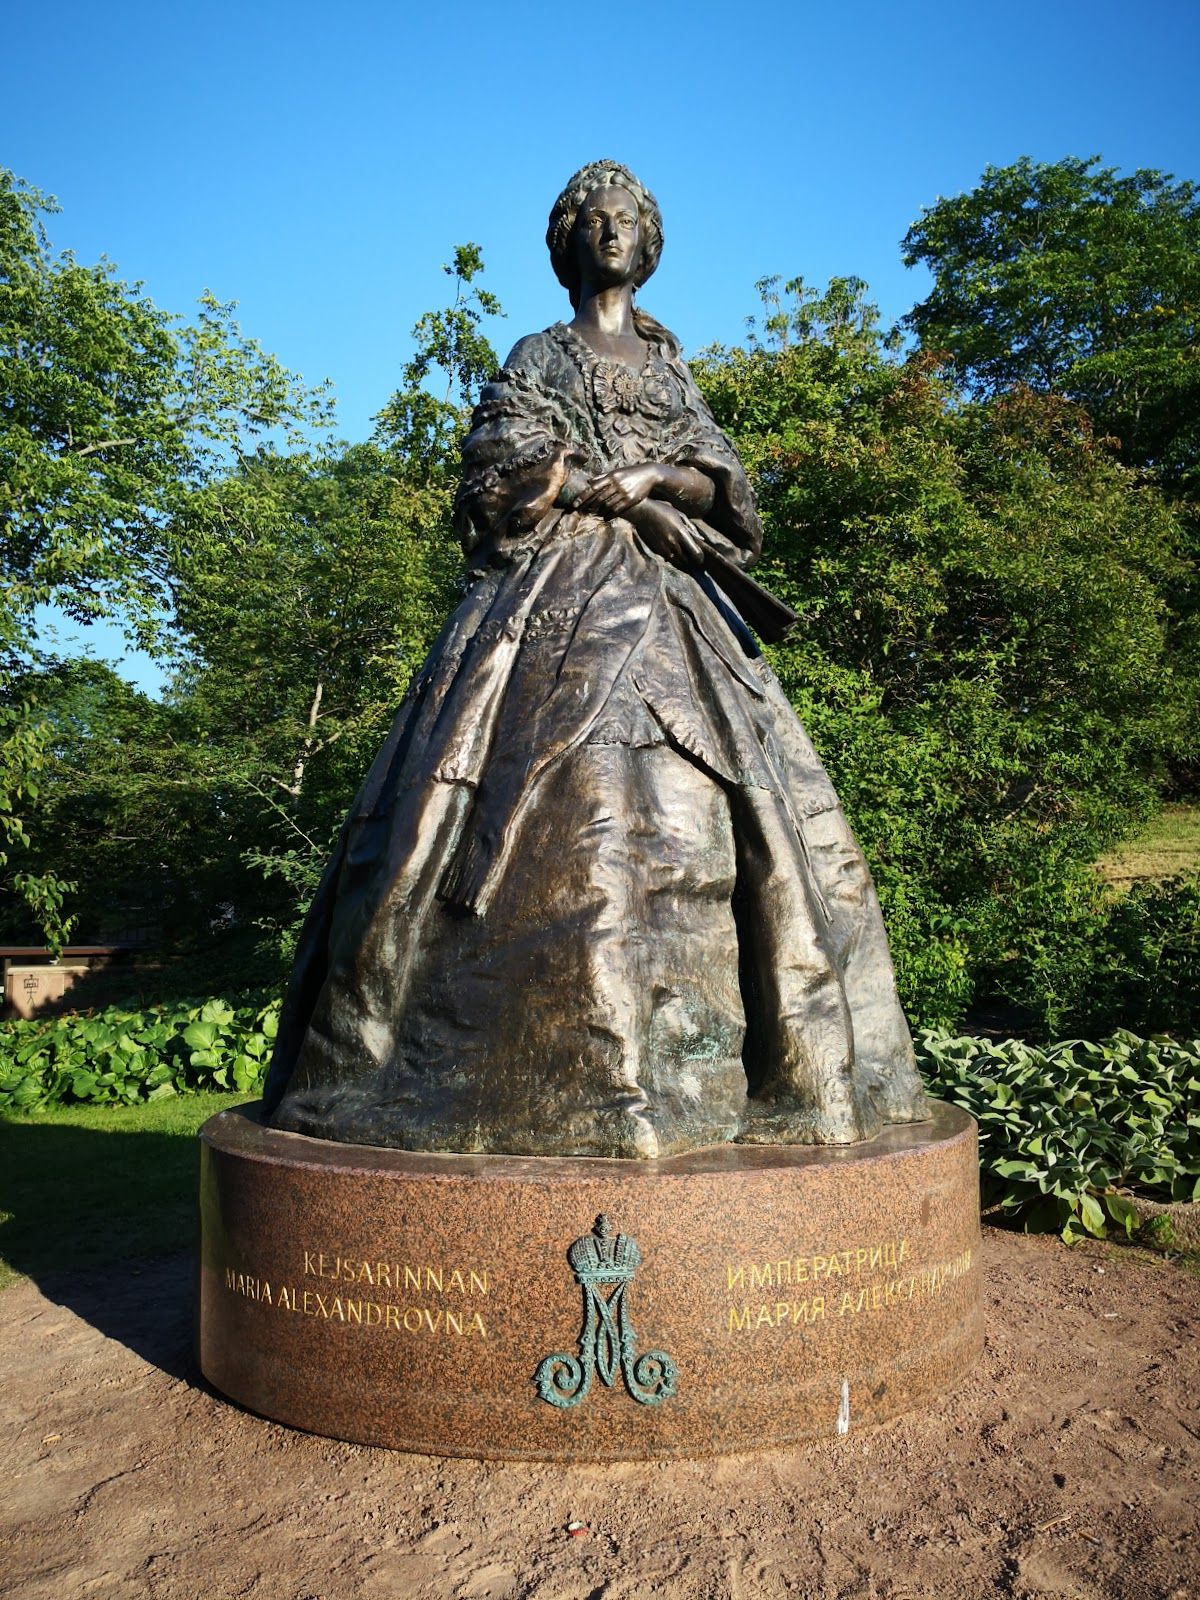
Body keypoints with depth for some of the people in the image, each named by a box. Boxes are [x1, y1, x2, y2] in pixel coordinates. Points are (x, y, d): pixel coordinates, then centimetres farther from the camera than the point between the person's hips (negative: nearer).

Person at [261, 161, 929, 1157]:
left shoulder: (671, 362, 26)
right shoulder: (539, 356, 15)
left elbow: (719, 477, 14)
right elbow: (506, 470, -1)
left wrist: (652, 479, -7)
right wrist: (635, 507, -9)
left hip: (666, 596, 4)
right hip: (560, 590, -3)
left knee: (684, 792, -10)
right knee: (560, 779, -20)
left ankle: (691, 1070, -8)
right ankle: (554, 1073, -18)